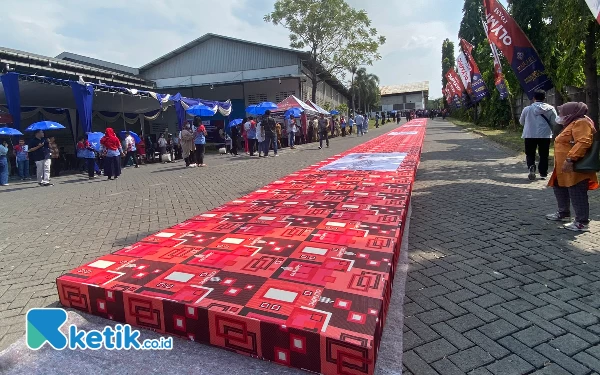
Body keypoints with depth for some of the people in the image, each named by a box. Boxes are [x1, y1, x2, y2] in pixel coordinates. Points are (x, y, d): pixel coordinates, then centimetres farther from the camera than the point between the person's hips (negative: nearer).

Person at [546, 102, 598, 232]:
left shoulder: (581, 123, -15)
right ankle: (563, 213, 34)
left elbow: (583, 142, -28)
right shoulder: (574, 123, 19)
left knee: (577, 195, -6)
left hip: (575, 168, -11)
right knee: (560, 189, 21)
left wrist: (570, 159, -33)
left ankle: (582, 223, 1)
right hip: (565, 167, 11)